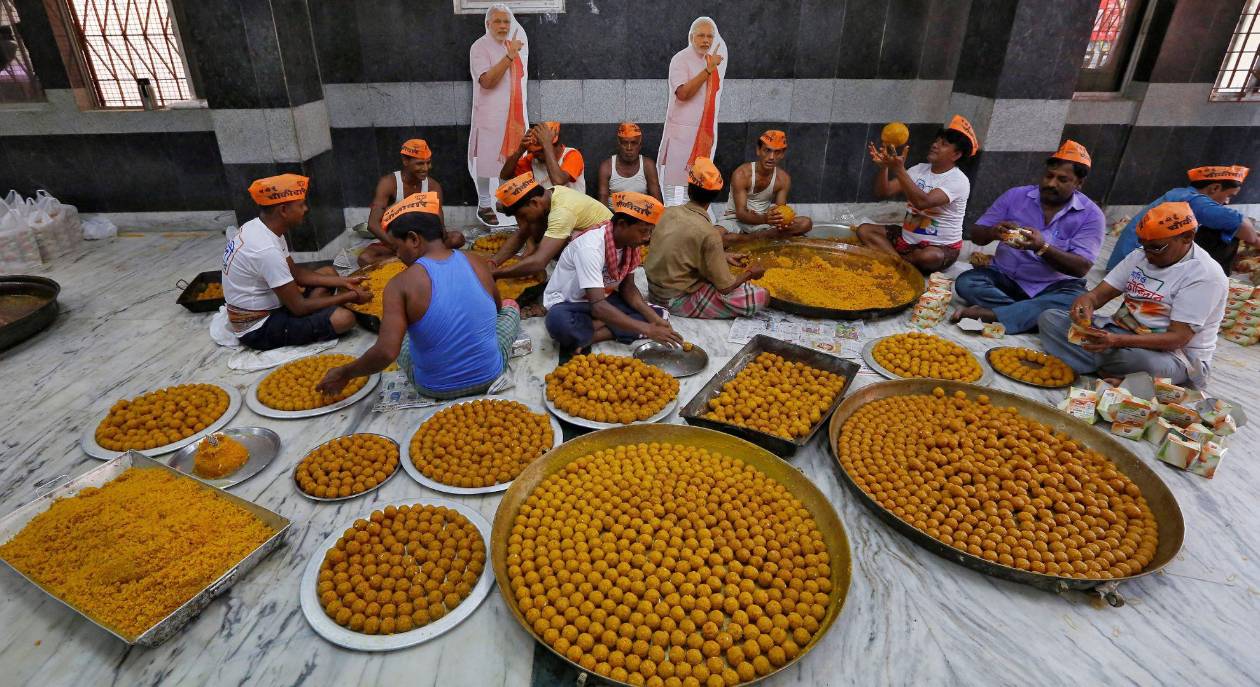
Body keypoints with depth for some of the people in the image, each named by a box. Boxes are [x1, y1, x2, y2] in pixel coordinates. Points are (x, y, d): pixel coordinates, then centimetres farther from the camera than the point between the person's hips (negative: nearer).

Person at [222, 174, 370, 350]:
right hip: (259, 330, -9)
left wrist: (344, 282, 0)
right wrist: (350, 296, -14)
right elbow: (299, 307, -24)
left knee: (328, 272, 12)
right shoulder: (266, 250, -30)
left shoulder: (256, 227, 0)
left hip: (264, 308, 10)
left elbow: (296, 273, 9)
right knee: (344, 318, -25)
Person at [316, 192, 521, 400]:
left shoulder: (401, 284, -19)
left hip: (435, 388, -1)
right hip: (490, 376, 2)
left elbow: (386, 352, -25)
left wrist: (345, 373, -8)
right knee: (510, 306, 27)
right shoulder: (478, 263, -8)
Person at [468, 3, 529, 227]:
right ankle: (484, 205, 8)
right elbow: (487, 81, -23)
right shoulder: (480, 47, -10)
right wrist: (509, 56, -28)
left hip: (514, 113, 6)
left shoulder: (514, 42, 10)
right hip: (490, 115, -6)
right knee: (487, 159, -1)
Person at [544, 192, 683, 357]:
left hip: (603, 298, 8)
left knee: (657, 313, -12)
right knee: (559, 322, -42)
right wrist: (647, 329, -41)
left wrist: (655, 319, -16)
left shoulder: (631, 244, -9)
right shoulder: (591, 247, -31)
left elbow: (627, 288, 1)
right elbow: (598, 306, -37)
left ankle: (580, 338, -15)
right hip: (568, 303, -8)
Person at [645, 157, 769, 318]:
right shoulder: (708, 233, -23)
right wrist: (749, 273, 4)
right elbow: (726, 288, -16)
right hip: (677, 301, -7)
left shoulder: (668, 212, -3)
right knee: (762, 296, -8)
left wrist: (724, 256, 15)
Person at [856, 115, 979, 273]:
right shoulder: (920, 169, 5)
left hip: (941, 247, -6)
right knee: (864, 230, -10)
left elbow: (922, 202, -33)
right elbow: (883, 193, -3)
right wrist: (883, 166, -22)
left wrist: (899, 170, -39)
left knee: (929, 257, -40)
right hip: (907, 238, 6)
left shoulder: (959, 181, -15)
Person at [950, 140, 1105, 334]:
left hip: (1053, 287, -1)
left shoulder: (1091, 215, -2)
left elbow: (1081, 268, -12)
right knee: (966, 282, -27)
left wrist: (1042, 248, -28)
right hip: (1005, 279, 1)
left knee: (1077, 300, -34)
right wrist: (992, 233, -22)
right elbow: (976, 234, 3)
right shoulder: (1016, 196, 3)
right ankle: (1032, 315, -28)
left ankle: (989, 314, -38)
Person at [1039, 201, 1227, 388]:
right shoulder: (1141, 255, 7)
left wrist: (1117, 341, -36)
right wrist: (1086, 301, -22)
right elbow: (1099, 294, 4)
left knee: (1138, 359, -43)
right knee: (1049, 318, -9)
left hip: (1176, 355, -6)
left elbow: (1177, 338, -22)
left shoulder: (1206, 275, -14)